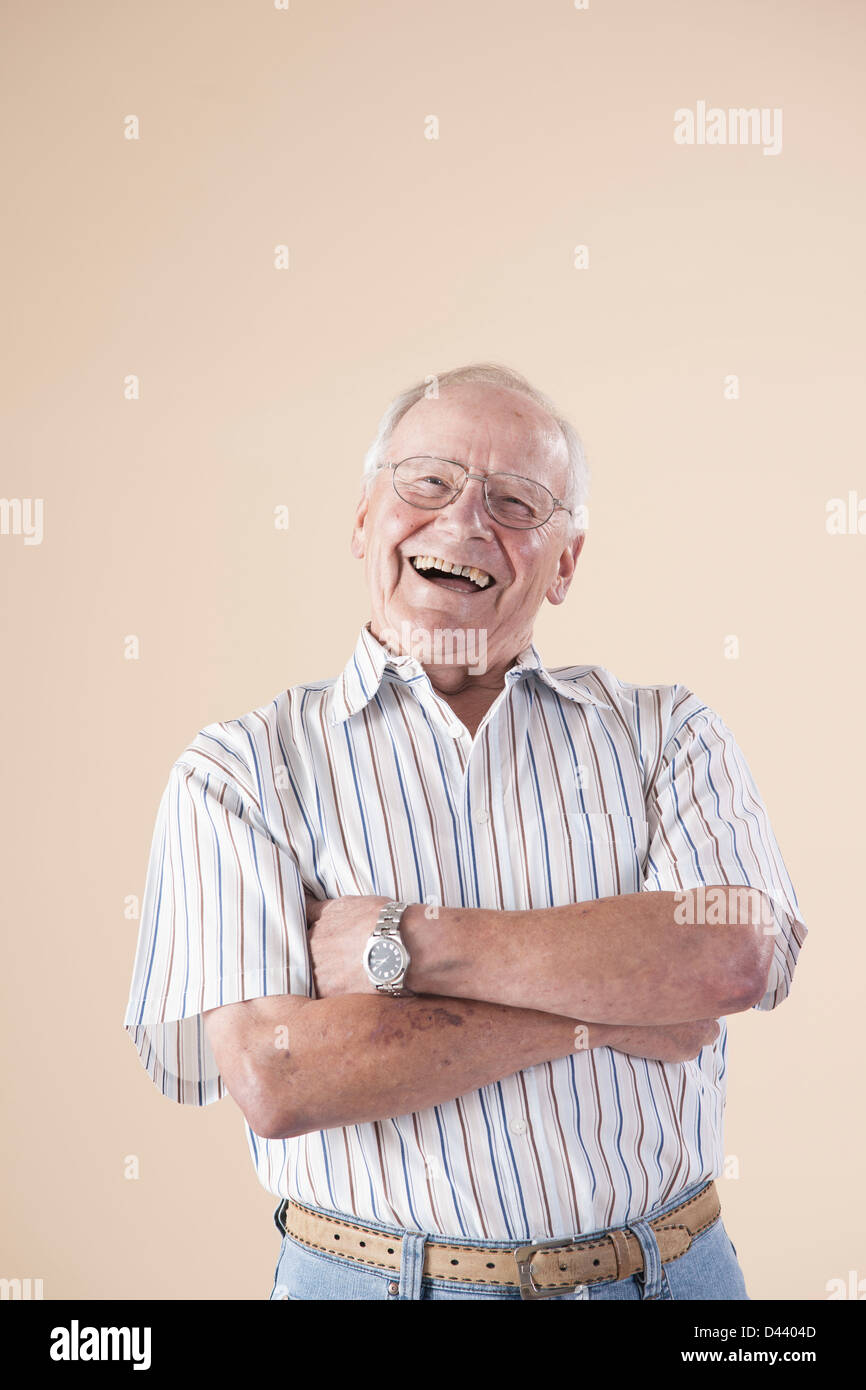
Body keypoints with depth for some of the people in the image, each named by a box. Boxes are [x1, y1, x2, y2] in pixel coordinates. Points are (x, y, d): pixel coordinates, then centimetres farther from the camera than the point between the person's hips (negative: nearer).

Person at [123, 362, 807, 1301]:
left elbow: (735, 957, -17)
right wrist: (602, 1009, -16)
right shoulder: (240, 767, -5)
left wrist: (402, 942, -19)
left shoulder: (664, 732, 1)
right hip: (373, 1275, -1)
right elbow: (273, 1079, -16)